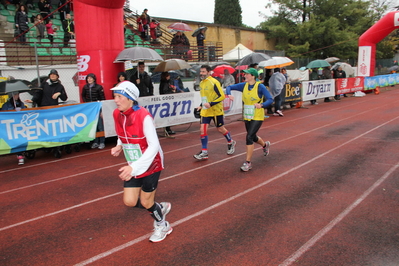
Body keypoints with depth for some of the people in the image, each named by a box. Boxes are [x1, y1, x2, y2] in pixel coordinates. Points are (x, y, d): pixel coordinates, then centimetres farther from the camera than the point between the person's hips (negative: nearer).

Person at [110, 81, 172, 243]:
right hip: (133, 166, 6)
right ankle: (160, 208, 34)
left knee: (146, 202, 6)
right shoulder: (117, 114, -5)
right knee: (129, 201, 4)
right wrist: (119, 146, -7)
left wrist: (134, 167, -35)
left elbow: (154, 146, -28)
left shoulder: (144, 116, -27)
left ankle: (162, 225, 38)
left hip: (150, 164, -6)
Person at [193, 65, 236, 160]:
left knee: (220, 129, 9)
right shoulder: (201, 83, 8)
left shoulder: (214, 82, -16)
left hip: (216, 110, -6)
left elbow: (222, 96, -19)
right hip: (205, 111, 6)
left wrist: (210, 104, -25)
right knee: (203, 130, -4)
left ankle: (231, 143, 36)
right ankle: (204, 152, 3)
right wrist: (201, 105, 10)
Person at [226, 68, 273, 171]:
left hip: (257, 117, -6)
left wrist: (261, 105, -33)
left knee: (249, 137, -15)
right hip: (247, 117, 6)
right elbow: (229, 87, 5)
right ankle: (265, 145, 55)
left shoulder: (260, 86, -13)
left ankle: (248, 163, -4)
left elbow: (270, 99, -15)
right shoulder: (244, 85, 1)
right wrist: (229, 94, -16)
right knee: (253, 137, 21)